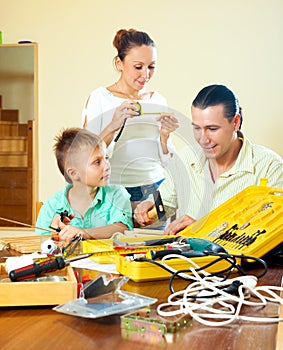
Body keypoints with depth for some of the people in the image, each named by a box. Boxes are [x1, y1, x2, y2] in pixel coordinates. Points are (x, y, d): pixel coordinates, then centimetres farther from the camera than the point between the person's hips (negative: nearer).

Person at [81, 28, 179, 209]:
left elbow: (166, 162, 11)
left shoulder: (158, 101, 8)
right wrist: (112, 127, -24)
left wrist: (164, 136, -7)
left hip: (156, 190, 3)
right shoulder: (99, 98, -4)